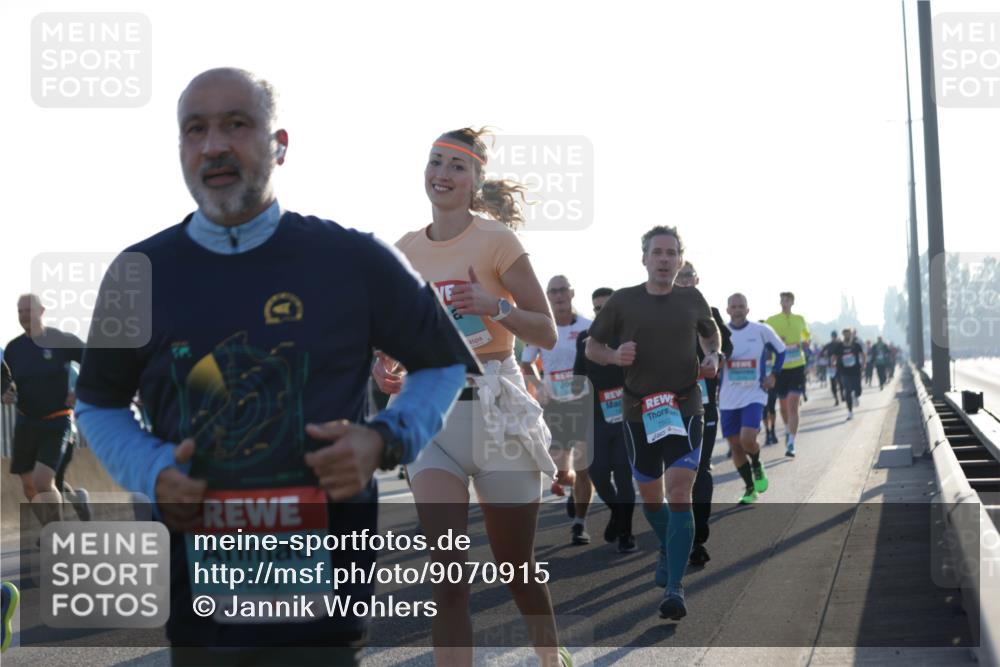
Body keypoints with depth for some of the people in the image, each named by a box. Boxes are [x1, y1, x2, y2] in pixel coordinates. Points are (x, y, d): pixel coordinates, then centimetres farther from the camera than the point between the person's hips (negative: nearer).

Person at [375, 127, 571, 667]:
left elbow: (546, 333, -5)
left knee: (517, 570, 9)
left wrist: (496, 306, -22)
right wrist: (386, 362, -3)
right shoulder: (405, 250, 7)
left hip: (495, 408, -3)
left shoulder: (496, 238, -6)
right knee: (447, 573, -10)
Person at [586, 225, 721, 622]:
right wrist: (615, 356, -13)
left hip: (685, 408, -1)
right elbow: (592, 347, 9)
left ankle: (674, 587, -16)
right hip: (639, 412, 1)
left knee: (679, 494, -15)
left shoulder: (692, 300, 5)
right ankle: (668, 552, 43)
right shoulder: (623, 301, 1)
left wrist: (713, 357, 2)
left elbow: (711, 333, 24)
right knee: (650, 497, 13)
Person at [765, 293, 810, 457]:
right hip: (780, 367, 0)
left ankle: (791, 443, -14)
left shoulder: (800, 319, 7)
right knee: (783, 406, 10)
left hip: (797, 366, 0)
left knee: (793, 404, -12)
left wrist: (804, 342, 0)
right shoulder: (771, 320, 0)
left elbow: (806, 336, 23)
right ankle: (788, 430, 41)